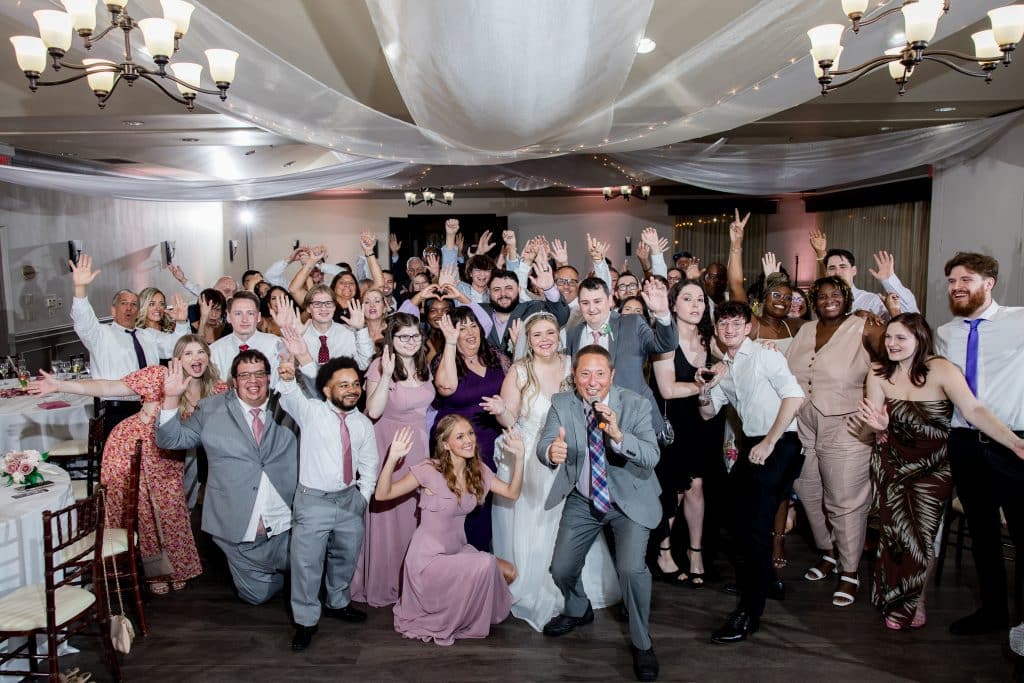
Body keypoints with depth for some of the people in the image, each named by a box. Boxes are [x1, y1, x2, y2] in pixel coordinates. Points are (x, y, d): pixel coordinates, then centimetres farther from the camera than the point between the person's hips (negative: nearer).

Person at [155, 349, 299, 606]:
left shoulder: (289, 408, 2)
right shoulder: (211, 410, 3)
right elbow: (172, 440, 3)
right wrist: (171, 398, -13)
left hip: (286, 528, 0)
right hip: (240, 530, 0)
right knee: (257, 594, 12)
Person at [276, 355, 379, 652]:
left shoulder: (363, 423, 3)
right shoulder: (311, 411, -8)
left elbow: (369, 465, 12)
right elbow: (291, 399, -30)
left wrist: (363, 496, 5)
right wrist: (288, 378, -51)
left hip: (350, 499, 4)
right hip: (313, 500, -4)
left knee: (345, 557, 19)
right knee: (306, 562, 0)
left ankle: (338, 603, 43)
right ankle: (306, 621, 19)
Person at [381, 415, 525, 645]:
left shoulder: (478, 470, 0)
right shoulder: (430, 471, -19)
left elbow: (512, 493, 0)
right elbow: (382, 495, -20)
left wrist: (518, 457, -10)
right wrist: (393, 458, -35)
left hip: (458, 550, 7)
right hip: (429, 558, -7)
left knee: (507, 572, -4)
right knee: (486, 564, -24)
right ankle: (445, 623, 1)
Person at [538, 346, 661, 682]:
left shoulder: (636, 404, -18)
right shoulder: (561, 403, -11)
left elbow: (652, 457, -25)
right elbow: (544, 444, -21)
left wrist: (618, 435, -44)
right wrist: (551, 450, -46)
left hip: (629, 498, -3)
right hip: (583, 500, 3)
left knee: (631, 568, -20)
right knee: (561, 569, 6)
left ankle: (641, 642, 8)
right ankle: (578, 610, 43)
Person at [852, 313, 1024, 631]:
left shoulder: (941, 370, -16)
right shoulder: (879, 373, -5)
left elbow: (974, 410, -24)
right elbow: (874, 420, -8)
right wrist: (876, 423, -33)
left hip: (932, 467, -2)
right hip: (891, 464, 2)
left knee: (921, 535, -7)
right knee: (897, 530, -3)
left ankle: (911, 602, 19)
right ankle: (900, 602, 21)